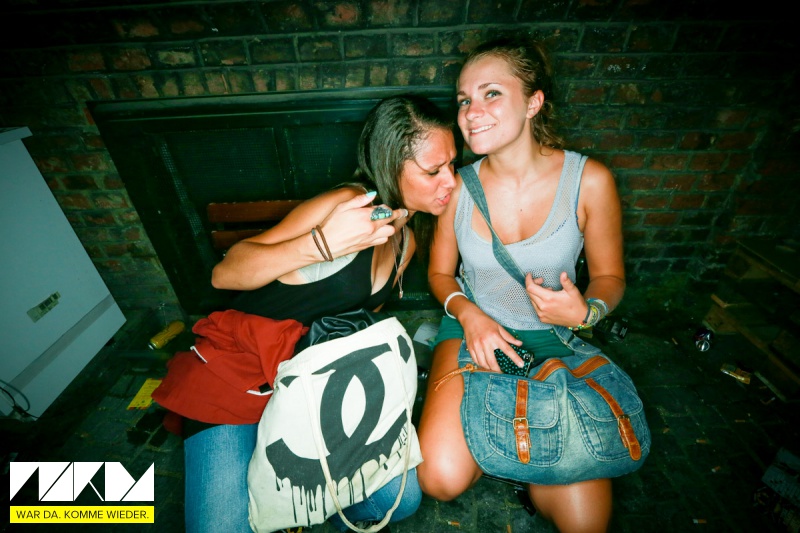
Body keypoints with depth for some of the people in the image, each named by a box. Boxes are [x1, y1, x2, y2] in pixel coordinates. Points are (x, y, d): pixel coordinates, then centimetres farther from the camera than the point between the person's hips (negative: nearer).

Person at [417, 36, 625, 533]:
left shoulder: (589, 180, -12)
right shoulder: (458, 186, -8)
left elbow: (609, 276, 0)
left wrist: (584, 310, -22)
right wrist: (467, 311, -15)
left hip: (552, 340, 0)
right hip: (472, 327, 1)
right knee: (442, 477, -18)